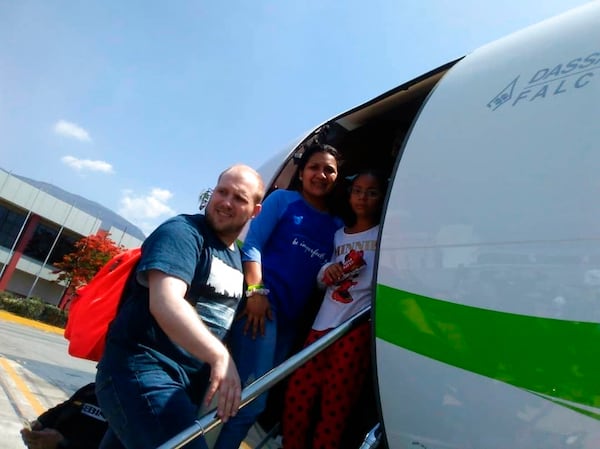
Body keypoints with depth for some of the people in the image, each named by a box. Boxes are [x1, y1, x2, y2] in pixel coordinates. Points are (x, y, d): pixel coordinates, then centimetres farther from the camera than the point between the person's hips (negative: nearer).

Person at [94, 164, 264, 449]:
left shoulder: (238, 257, 14)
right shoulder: (182, 232, -14)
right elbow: (165, 303, -29)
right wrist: (219, 356, -37)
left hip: (188, 380, 8)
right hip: (142, 369, -8)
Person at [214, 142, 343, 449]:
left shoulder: (336, 225, 15)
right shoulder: (283, 199, 4)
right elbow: (252, 244, -5)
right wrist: (257, 291, -16)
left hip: (292, 317, 6)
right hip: (263, 303, -5)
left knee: (256, 396, 14)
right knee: (252, 397, -9)